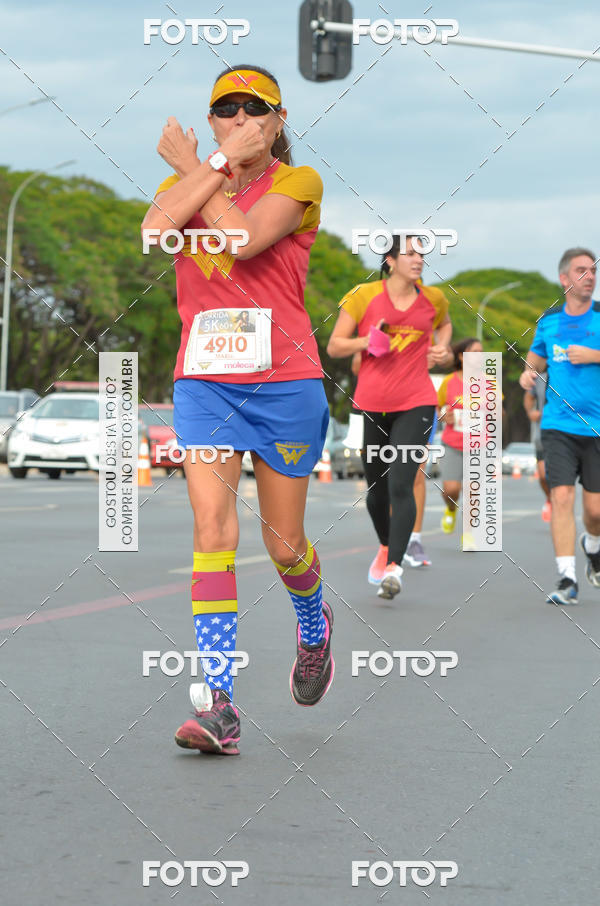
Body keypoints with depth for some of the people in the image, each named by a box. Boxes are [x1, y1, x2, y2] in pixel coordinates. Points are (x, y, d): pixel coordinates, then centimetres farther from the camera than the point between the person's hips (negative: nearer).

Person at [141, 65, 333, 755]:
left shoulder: (297, 182, -1)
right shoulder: (184, 180, 9)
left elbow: (245, 238, -20)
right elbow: (153, 230, -14)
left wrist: (193, 166, -10)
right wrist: (223, 163, -12)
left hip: (285, 382, -2)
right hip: (204, 380, 2)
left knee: (284, 545, 7)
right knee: (212, 522, -16)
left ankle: (314, 627, 42)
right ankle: (217, 704, -18)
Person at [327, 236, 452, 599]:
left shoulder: (433, 298, 5)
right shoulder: (364, 296, -3)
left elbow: (444, 324, 29)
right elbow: (334, 346, 1)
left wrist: (442, 346, 8)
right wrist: (366, 341, -17)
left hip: (416, 404, 0)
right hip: (370, 403, 1)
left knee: (401, 485, -16)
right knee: (376, 485, 12)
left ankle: (394, 568, -19)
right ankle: (386, 546, 40)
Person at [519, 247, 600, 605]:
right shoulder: (549, 320, 7)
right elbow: (537, 356, 25)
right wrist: (528, 373, 5)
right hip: (559, 426, 1)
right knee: (562, 497, -12)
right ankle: (567, 580, -8)